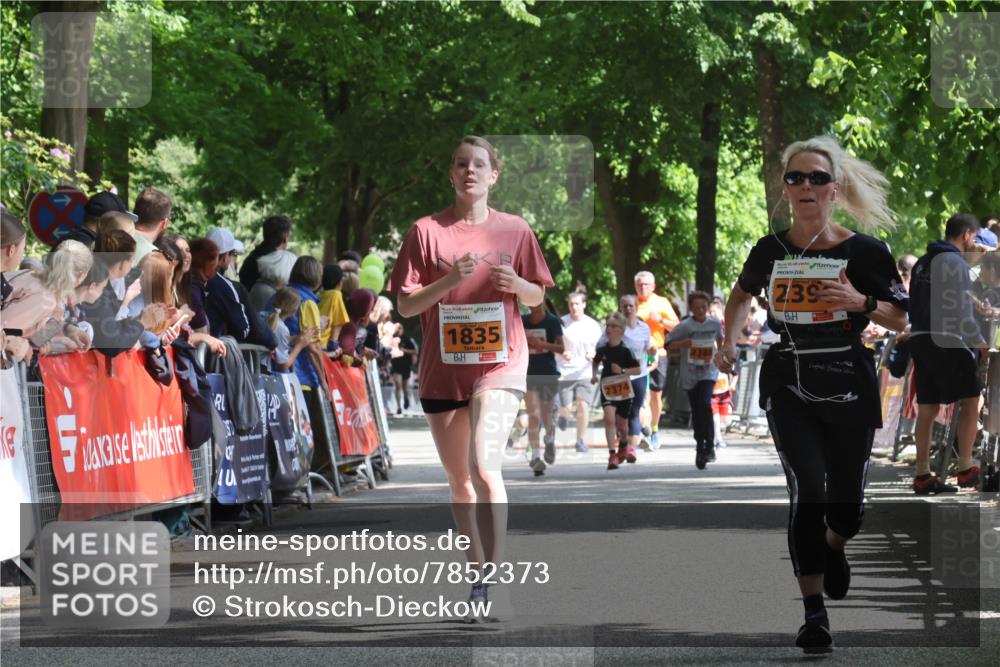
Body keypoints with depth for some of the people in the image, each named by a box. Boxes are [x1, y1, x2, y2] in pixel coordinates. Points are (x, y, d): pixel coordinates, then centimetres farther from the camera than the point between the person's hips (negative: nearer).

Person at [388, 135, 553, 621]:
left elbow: (538, 297, 13)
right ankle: (477, 574, 26)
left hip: (500, 364, -2)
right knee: (459, 483, 11)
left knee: (484, 467, -22)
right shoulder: (426, 231, 2)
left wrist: (517, 284, -10)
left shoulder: (514, 230, 4)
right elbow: (405, 305, -1)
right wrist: (451, 280, -16)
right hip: (442, 370, 2)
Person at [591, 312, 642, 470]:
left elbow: (638, 369, -10)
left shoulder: (626, 350, -11)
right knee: (609, 418, -21)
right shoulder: (602, 349, -2)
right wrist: (594, 374, 4)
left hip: (624, 389, -1)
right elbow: (596, 361, 20)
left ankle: (623, 445, 47)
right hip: (607, 388, 1)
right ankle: (612, 454, -23)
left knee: (620, 424, 13)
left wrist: (623, 371, -23)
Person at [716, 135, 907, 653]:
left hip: (849, 392, 0)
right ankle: (814, 612, -10)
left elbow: (900, 319, 0)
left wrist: (861, 302, -18)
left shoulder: (864, 252, -5)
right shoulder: (770, 251, 2)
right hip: (788, 391, 0)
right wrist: (728, 342, 11)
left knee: (846, 508, 6)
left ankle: (832, 548, 46)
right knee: (807, 490, -18)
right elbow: (742, 293, 23)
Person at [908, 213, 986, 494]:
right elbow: (961, 309, -14)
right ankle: (966, 468, -6)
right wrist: (979, 341, -5)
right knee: (970, 400, -2)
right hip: (946, 341, -8)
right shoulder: (954, 262, -9)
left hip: (920, 340, 8)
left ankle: (923, 475, 6)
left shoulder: (922, 263, 17)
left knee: (927, 408, 8)